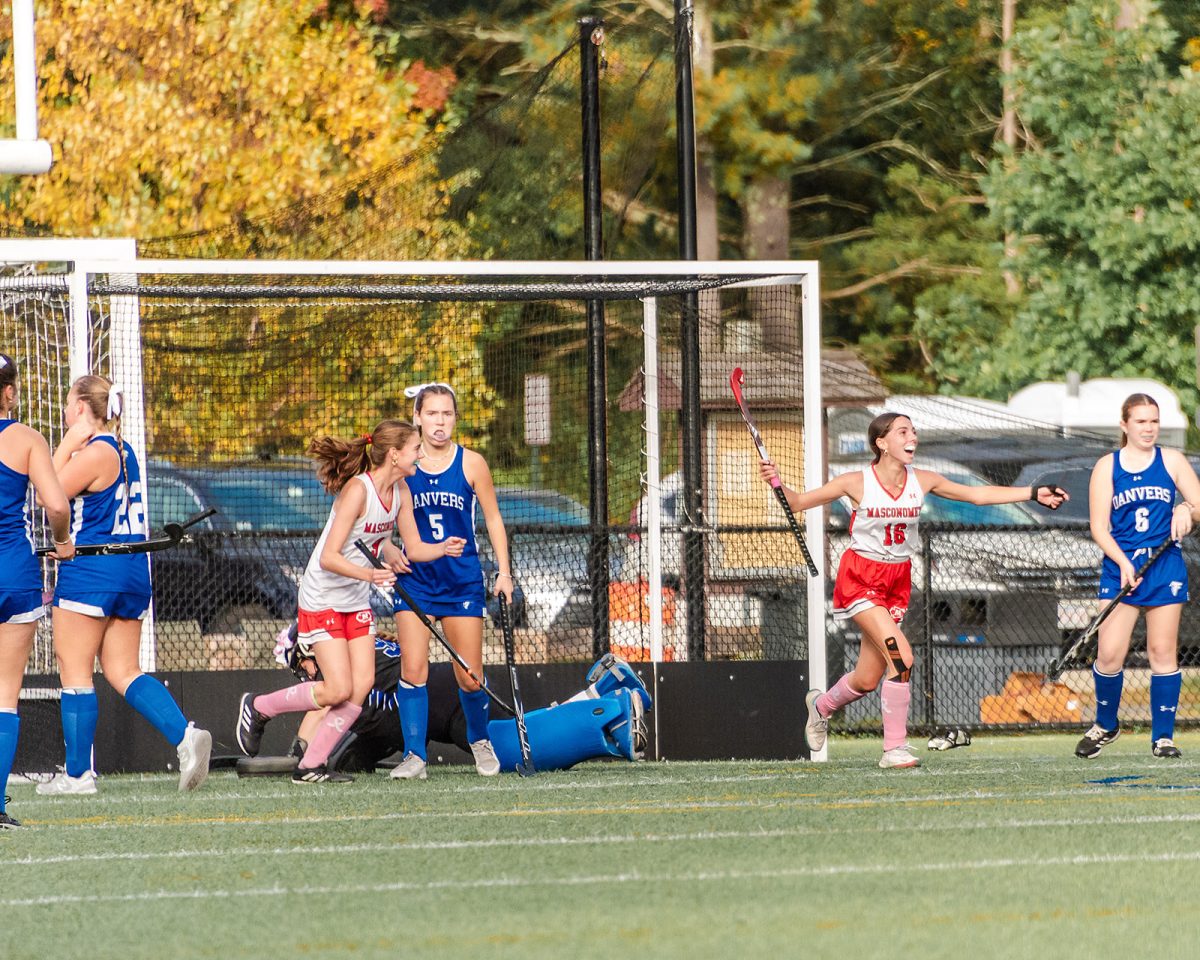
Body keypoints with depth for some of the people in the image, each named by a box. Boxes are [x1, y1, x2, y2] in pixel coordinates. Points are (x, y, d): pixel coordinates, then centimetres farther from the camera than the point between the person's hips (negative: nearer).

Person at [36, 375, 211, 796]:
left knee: (74, 669, 0)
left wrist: (68, 442, -8)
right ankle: (185, 735, -11)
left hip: (91, 571, -9)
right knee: (123, 671, 9)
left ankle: (77, 773, 2)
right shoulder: (122, 451, 15)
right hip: (133, 572, 9)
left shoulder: (95, 453, -14)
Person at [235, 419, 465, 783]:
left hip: (358, 601, 8)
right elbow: (329, 557, -27)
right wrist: (369, 574, -41)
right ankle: (257, 707, 11)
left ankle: (311, 765, 4)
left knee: (362, 685, -3)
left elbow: (414, 548, 7)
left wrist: (443, 548, -13)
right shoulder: (357, 490, -25)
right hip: (323, 599, -8)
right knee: (339, 690, -11)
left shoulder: (400, 491, 0)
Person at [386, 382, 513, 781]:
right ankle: (415, 757, -8)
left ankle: (479, 739, 28)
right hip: (415, 579, 0)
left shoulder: (471, 463, -2)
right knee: (413, 669, -12)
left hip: (463, 579, 0)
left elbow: (492, 518, 6)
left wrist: (504, 570, 1)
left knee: (470, 677, 1)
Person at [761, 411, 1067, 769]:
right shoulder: (857, 482, -11)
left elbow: (977, 494, 4)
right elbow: (797, 502, -7)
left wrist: (1033, 494, -2)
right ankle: (895, 749, -14)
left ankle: (821, 705, 40)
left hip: (898, 580, 5)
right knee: (901, 655, -23)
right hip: (860, 578, -5)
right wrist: (777, 483, -28)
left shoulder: (922, 481, 0)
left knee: (868, 679, 6)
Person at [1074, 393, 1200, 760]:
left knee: (1163, 652, -1)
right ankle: (1105, 725, 15)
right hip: (1120, 567, 0)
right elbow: (1099, 527, 1)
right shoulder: (1107, 467, 4)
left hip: (1166, 568, 0)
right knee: (1109, 654, -7)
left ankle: (1163, 736, 5)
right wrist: (1123, 563, -14)